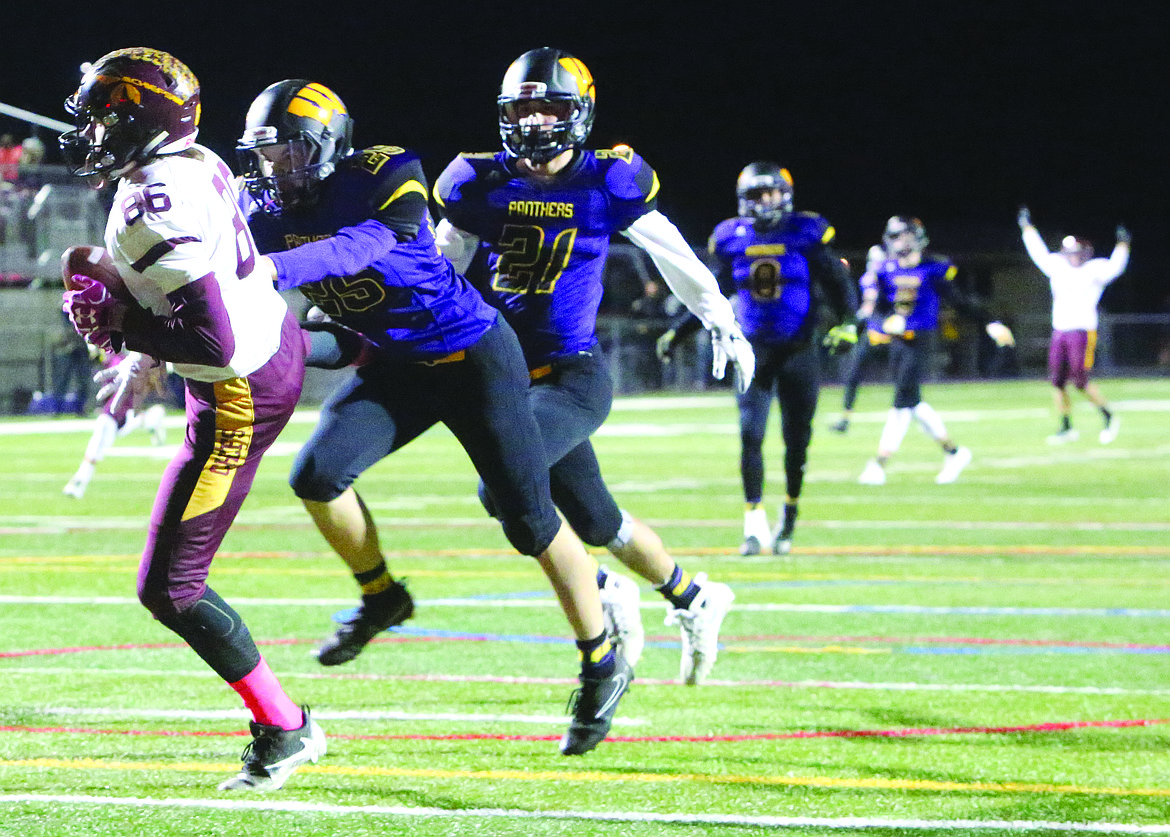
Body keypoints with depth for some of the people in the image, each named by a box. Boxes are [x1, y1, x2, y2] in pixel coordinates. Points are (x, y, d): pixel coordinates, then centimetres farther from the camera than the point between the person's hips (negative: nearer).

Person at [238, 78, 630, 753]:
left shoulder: (385, 180, -24)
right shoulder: (272, 214, -5)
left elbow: (357, 249, -41)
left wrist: (272, 270, -55)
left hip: (474, 359, -6)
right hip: (394, 368, 6)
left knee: (531, 520, -1)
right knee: (318, 475, -16)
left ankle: (603, 667, 17)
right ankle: (382, 597, 12)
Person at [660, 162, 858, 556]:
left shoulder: (807, 234, -5)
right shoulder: (731, 239, 2)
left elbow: (838, 285, -1)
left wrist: (847, 324, -16)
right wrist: (678, 333, 14)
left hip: (799, 350, -1)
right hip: (754, 350, 1)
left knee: (797, 439, 4)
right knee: (750, 434, -11)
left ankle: (788, 519, 23)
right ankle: (754, 525, -7)